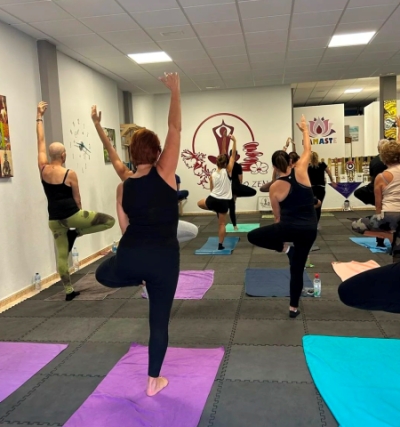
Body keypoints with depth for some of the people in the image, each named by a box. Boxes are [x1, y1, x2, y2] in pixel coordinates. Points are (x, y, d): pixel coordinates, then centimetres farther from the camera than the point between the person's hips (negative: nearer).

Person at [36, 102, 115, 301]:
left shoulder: (43, 169, 0)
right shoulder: (70, 174, -10)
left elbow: (40, 141, 9)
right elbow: (77, 198, 0)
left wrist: (39, 117, 17)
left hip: (54, 218, 5)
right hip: (71, 214, -5)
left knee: (62, 255, 12)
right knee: (109, 220, 5)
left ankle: (68, 291, 15)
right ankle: (76, 233, 7)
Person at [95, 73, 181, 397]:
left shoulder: (123, 187, 6)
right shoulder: (164, 173, -5)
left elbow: (125, 227, 12)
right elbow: (175, 128, -2)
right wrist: (175, 90, 6)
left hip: (129, 255, 2)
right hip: (164, 258, -2)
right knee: (159, 319, 14)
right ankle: (154, 381, 27)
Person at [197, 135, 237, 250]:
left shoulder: (212, 175, 2)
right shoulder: (228, 171, -7)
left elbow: (212, 189, 10)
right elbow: (233, 155, -3)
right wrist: (234, 141, 0)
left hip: (212, 200, 2)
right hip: (224, 202, -1)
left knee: (200, 203, 34)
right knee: (222, 223, 8)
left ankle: (215, 210, 27)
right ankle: (220, 245, 8)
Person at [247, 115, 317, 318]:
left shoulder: (274, 188, -2)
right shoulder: (300, 171, -2)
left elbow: (278, 216, 7)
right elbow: (308, 150, 17)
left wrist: (282, 237, 20)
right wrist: (305, 129, 30)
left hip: (289, 227, -3)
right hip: (310, 229, 4)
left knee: (252, 236, 15)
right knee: (298, 268, 16)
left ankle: (284, 248, 13)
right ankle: (293, 308, 24)